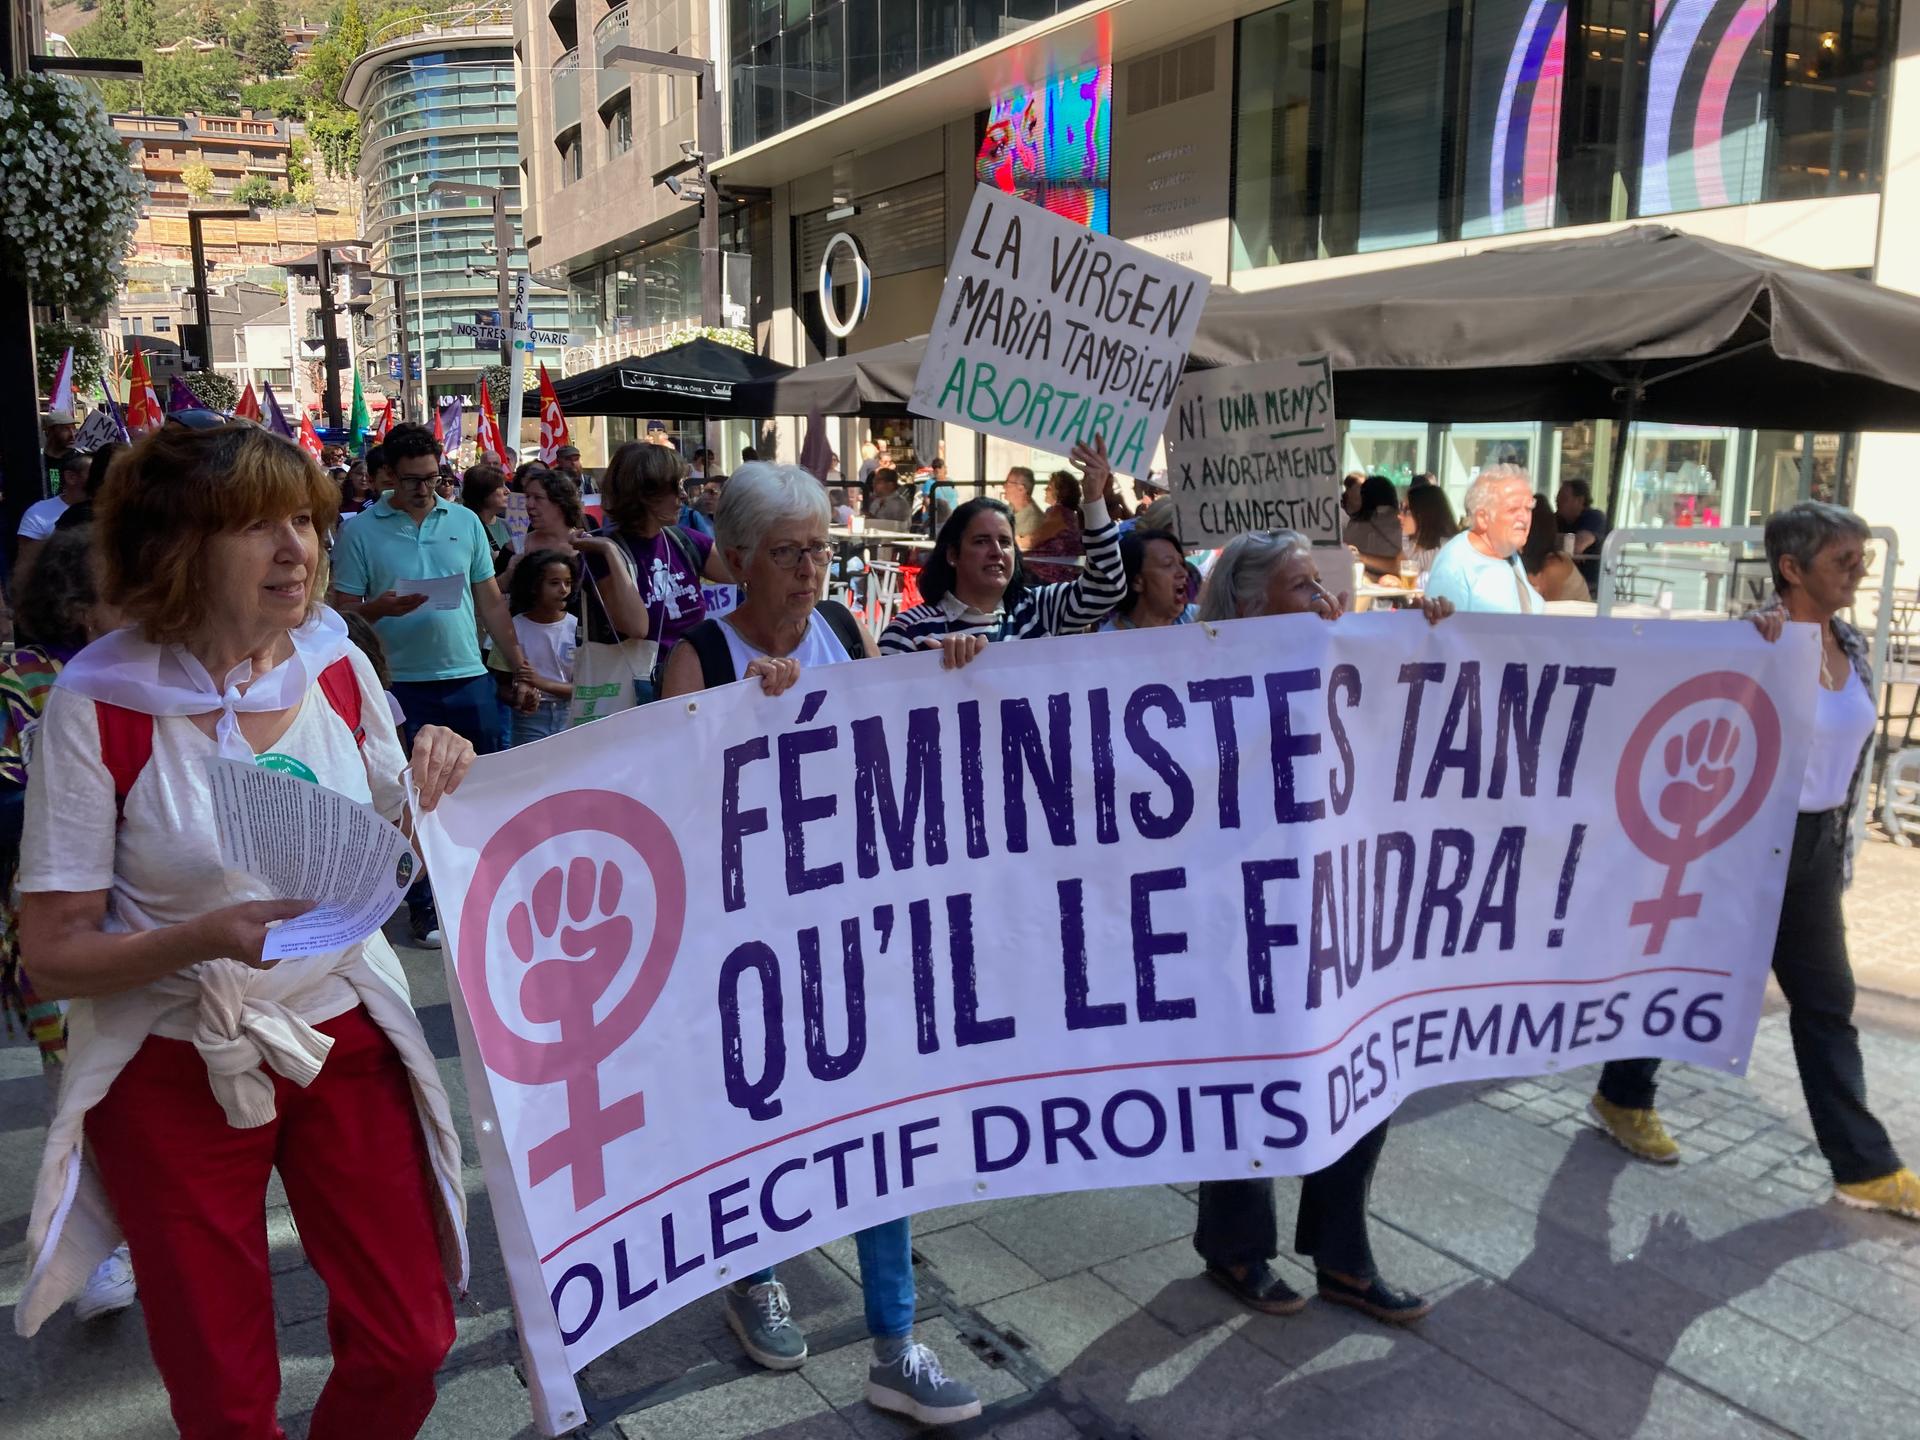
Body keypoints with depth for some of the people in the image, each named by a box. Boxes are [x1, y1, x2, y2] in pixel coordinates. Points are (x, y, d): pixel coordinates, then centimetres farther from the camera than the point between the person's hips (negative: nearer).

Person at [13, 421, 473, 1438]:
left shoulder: (338, 667, -4)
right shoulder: (98, 706, -15)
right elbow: (54, 956, -12)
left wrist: (435, 790, -14)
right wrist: (208, 937, -30)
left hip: (345, 1038, 3)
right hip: (174, 1070, -3)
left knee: (407, 1348, 9)